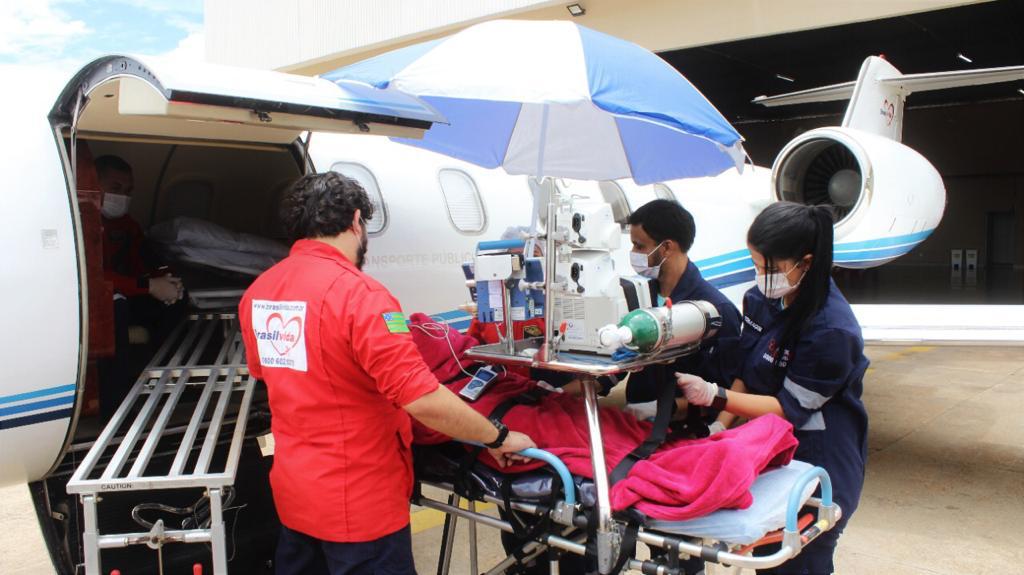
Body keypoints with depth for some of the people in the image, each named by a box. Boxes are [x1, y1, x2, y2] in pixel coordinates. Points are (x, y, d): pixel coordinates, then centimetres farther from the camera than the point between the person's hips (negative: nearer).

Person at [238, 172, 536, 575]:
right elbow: (423, 400, -27)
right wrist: (498, 438, -13)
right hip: (358, 504, -7)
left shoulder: (257, 292, 0)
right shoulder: (358, 293, -23)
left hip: (292, 491, 7)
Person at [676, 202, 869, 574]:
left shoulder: (832, 330, -25)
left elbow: (791, 409, -20)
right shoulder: (762, 299, -3)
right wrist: (720, 426, -5)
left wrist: (714, 396, -26)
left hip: (818, 466, -7)